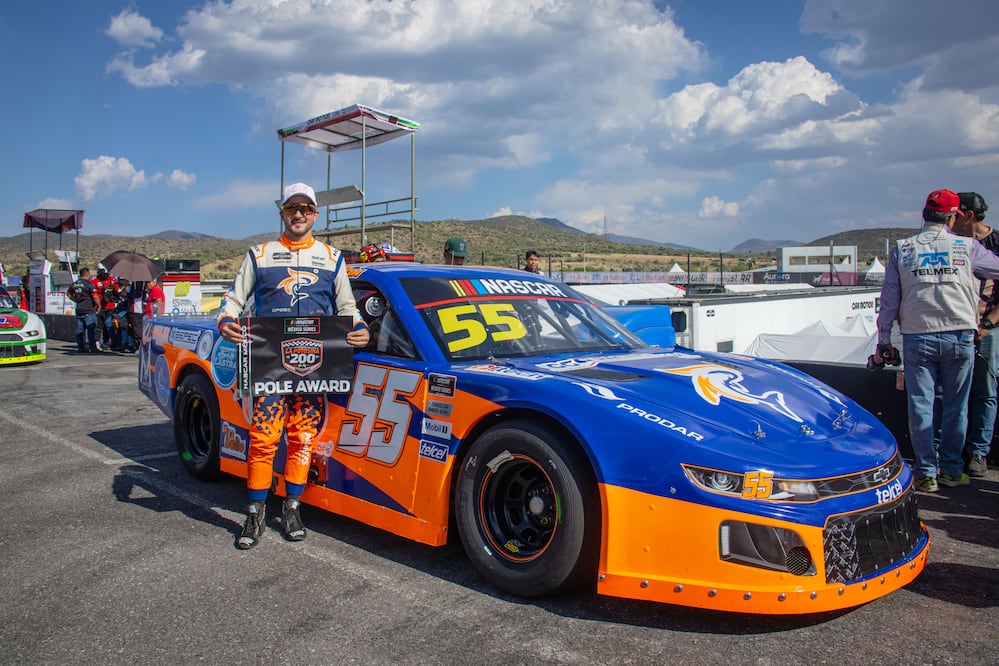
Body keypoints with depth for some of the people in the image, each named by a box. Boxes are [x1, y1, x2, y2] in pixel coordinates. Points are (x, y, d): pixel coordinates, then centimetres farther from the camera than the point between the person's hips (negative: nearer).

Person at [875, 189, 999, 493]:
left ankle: (926, 473, 9)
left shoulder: (902, 249, 4)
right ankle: (952, 469, 20)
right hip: (959, 336, 0)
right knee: (955, 406, 11)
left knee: (920, 405, 6)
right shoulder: (967, 247, 1)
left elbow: (889, 299, 3)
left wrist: (883, 341, 7)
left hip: (917, 338, 0)